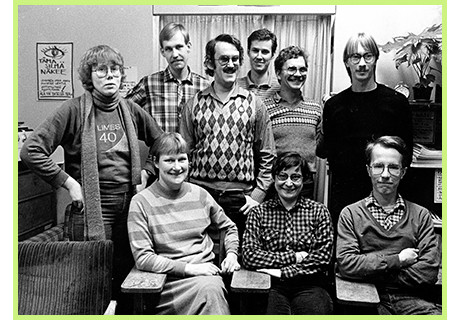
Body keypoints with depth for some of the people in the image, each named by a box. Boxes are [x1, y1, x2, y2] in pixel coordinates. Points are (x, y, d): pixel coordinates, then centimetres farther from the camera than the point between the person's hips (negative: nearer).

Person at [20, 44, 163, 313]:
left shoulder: (131, 110, 5)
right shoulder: (74, 110, -8)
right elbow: (31, 151, -12)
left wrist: (146, 172, 4)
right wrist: (68, 183, -13)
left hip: (129, 206, 4)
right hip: (92, 208, -4)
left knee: (126, 275, 14)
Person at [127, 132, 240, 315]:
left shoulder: (200, 195, 8)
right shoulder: (141, 202, -3)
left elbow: (229, 227, 22)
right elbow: (142, 258, -8)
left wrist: (231, 254, 4)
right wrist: (189, 267, -13)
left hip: (206, 272, 3)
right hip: (169, 278, -3)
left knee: (212, 289, -30)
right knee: (208, 290, -31)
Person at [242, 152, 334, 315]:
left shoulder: (318, 211, 9)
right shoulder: (258, 213, 8)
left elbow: (323, 257, 0)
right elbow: (249, 257, -3)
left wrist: (282, 272, -8)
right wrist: (295, 257, -7)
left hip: (309, 285, 1)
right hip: (270, 285, -1)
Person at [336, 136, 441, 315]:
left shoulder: (420, 216, 12)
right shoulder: (351, 214, 8)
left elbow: (428, 273, 2)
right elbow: (346, 264, -4)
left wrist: (371, 272, -3)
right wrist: (397, 260, -4)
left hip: (409, 299, 2)